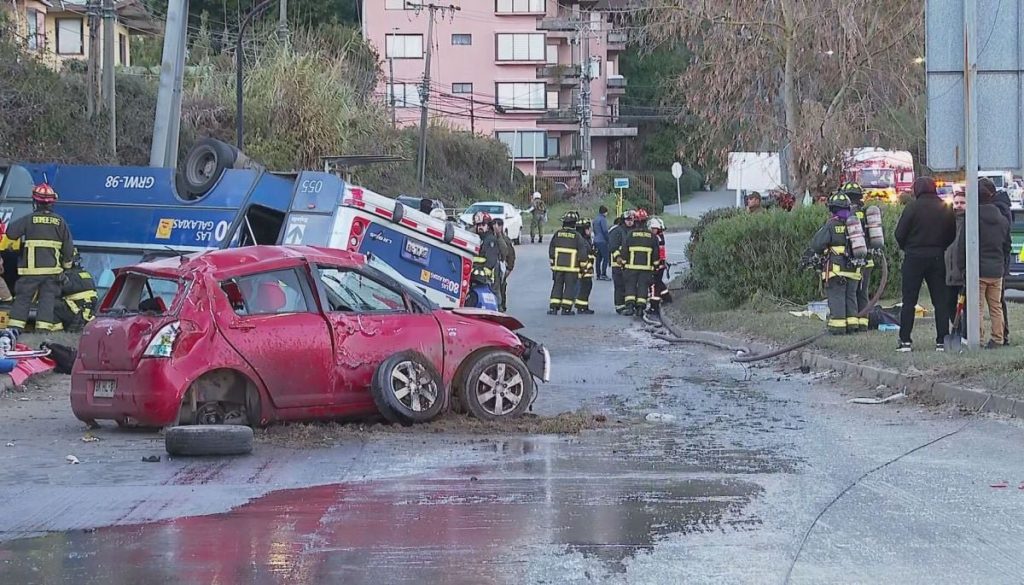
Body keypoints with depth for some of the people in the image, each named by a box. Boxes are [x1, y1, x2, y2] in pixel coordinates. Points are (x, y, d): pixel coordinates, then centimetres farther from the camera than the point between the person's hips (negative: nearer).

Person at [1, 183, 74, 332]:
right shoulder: (60, 222, 5)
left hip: (30, 270, -2)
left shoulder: (29, 220, -4)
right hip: (52, 270, 2)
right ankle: (43, 330, -2)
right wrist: (67, 266, 23)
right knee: (48, 299, 4)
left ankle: (14, 329, -1)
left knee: (22, 299, 4)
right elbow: (68, 247, 9)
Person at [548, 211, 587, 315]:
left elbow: (551, 249, 8)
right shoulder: (577, 236, -7)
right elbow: (582, 251, -7)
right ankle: (566, 308, 0)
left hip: (558, 266, 3)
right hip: (572, 266, -3)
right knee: (570, 286, 3)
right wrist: (583, 264, 2)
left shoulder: (557, 234, 2)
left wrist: (552, 262, 17)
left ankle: (554, 307, 5)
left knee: (557, 286, 9)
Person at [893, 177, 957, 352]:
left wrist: (906, 248, 8)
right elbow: (952, 235, 7)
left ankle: (905, 340, -1)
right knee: (940, 301, 7)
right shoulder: (945, 209, 3)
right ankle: (942, 341, 4)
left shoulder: (913, 206, -10)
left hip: (914, 258, -3)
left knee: (909, 300, 2)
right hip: (937, 258, 3)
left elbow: (899, 234, -9)